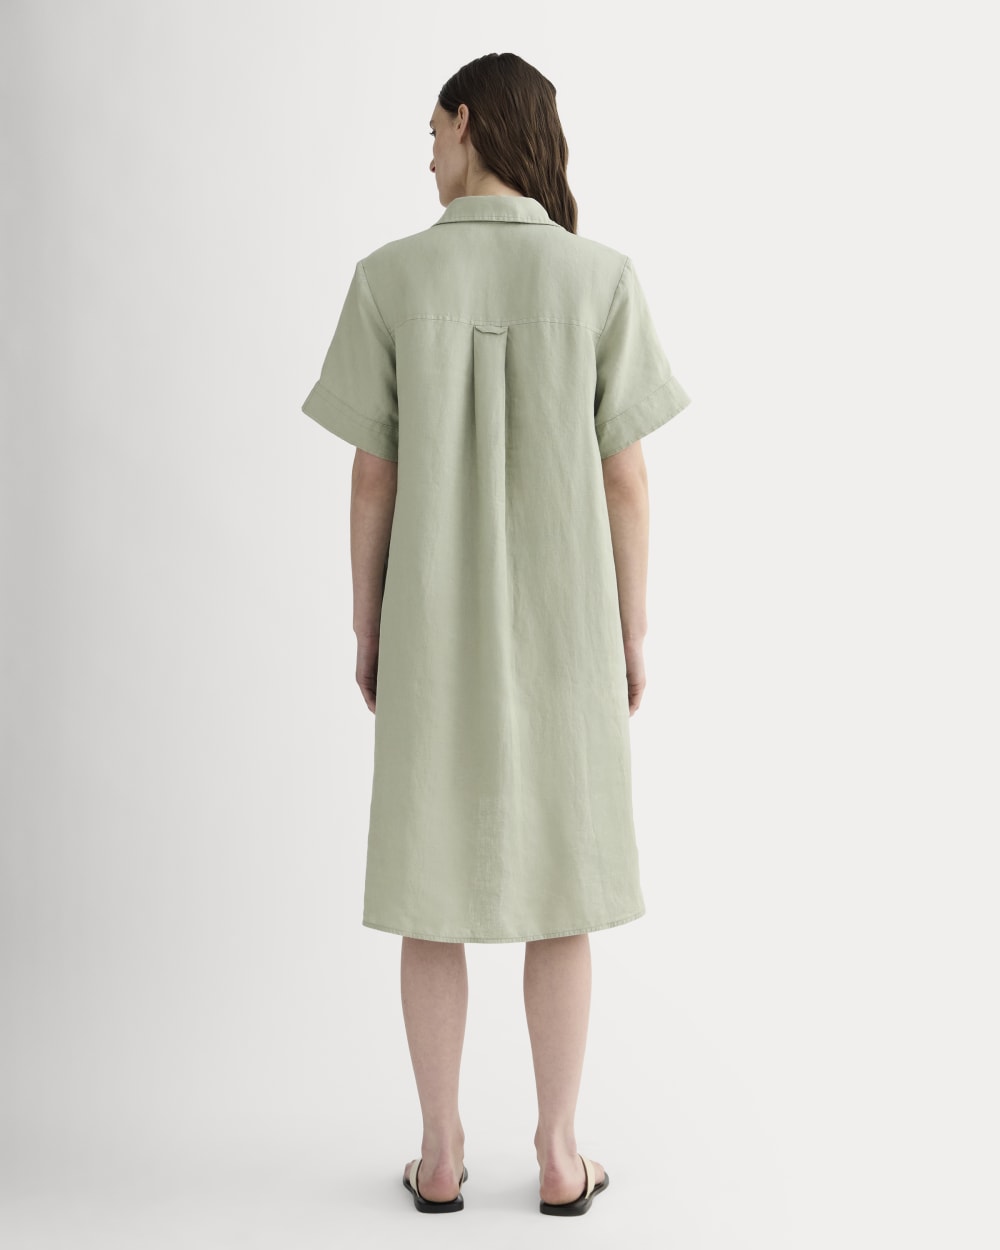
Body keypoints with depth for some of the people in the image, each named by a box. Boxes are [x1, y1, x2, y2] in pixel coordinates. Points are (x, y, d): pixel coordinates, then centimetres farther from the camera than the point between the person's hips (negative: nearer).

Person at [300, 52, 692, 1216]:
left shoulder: (388, 278, -6)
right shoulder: (604, 278, -6)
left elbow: (372, 479, -5)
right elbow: (624, 480, -6)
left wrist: (367, 633, 6)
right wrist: (632, 636, 4)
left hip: (433, 631, 0)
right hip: (562, 627, 0)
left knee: (432, 881, 11)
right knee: (558, 882, 10)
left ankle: (441, 1152, 19)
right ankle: (558, 1155, 17)